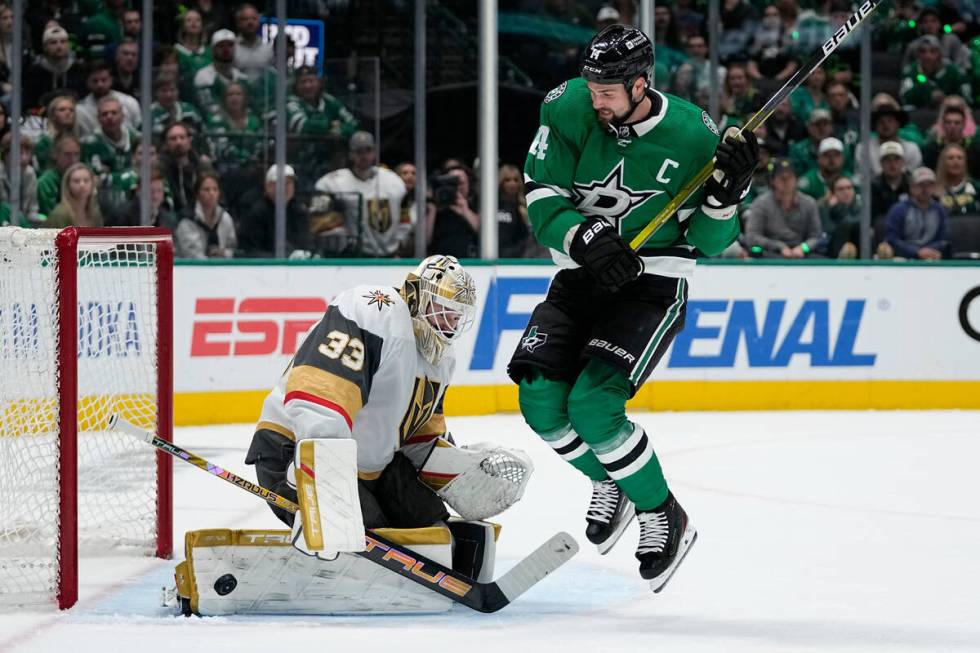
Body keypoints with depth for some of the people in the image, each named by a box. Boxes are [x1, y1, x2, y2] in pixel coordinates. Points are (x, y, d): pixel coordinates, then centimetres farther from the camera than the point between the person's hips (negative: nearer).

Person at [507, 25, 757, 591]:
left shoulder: (693, 136, -16)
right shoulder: (569, 110, -11)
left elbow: (706, 242, -7)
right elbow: (543, 202, -10)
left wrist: (729, 191, -25)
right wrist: (586, 241, -27)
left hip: (653, 285, -4)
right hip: (582, 277, 4)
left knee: (593, 405, -21)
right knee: (542, 400, -10)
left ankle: (664, 517, -1)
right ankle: (610, 484, 20)